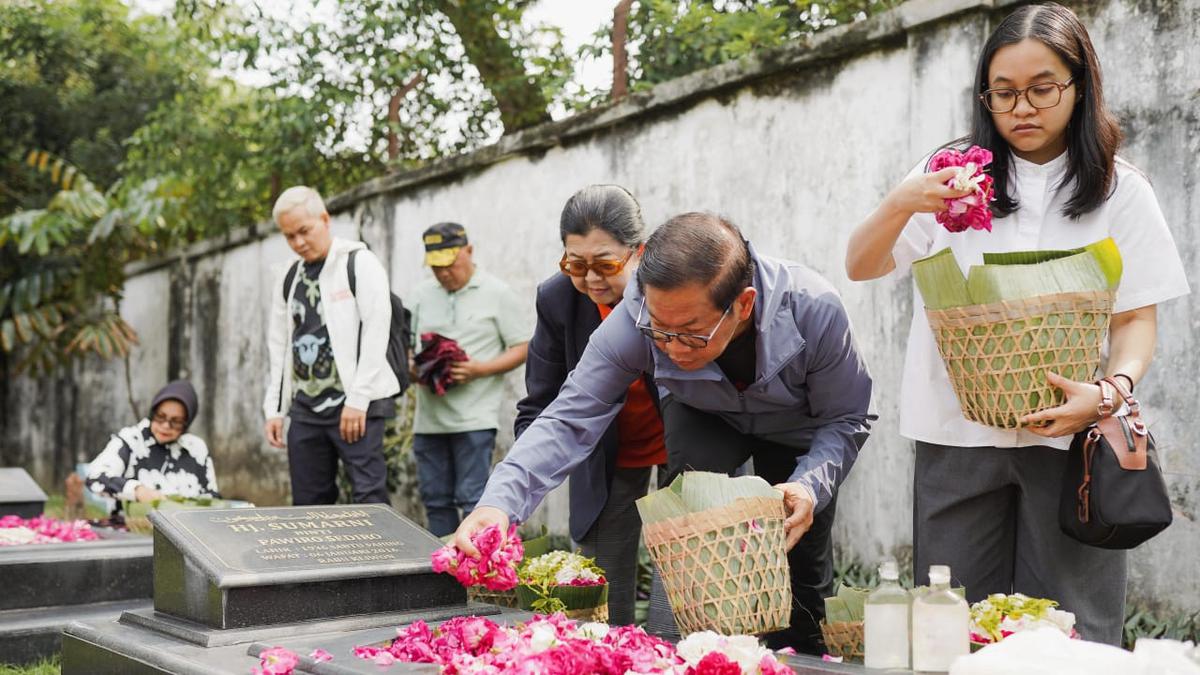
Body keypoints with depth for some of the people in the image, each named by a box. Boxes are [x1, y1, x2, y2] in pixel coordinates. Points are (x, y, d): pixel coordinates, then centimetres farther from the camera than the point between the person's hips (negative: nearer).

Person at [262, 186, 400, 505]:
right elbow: (279, 347, 18)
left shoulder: (359, 263, -5)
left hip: (356, 405, -6)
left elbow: (375, 333, -12)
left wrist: (357, 400, -16)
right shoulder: (289, 279, 15)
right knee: (308, 502, 9)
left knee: (369, 496, -10)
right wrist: (274, 409, 11)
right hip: (306, 407, 7)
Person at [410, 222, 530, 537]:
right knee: (435, 499, 9)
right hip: (429, 416, 5)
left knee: (471, 500, -7)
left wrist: (480, 370, -16)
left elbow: (522, 348, -2)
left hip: (474, 418, -5)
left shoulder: (497, 293, -1)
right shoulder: (424, 294, 14)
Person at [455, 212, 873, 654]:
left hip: (799, 428, 0)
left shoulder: (814, 310, -37)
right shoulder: (636, 318, -35)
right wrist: (498, 502, -50)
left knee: (801, 566, 0)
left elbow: (844, 419, -22)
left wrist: (810, 488, -42)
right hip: (705, 417, 0)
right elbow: (570, 421, -35)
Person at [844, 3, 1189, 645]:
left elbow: (1137, 316, 4)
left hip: (1068, 432, 0)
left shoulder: (1119, 191, 5)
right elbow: (859, 267, 0)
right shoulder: (952, 174, 4)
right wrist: (900, 205, -21)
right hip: (957, 432, 1)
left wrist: (1112, 391, -17)